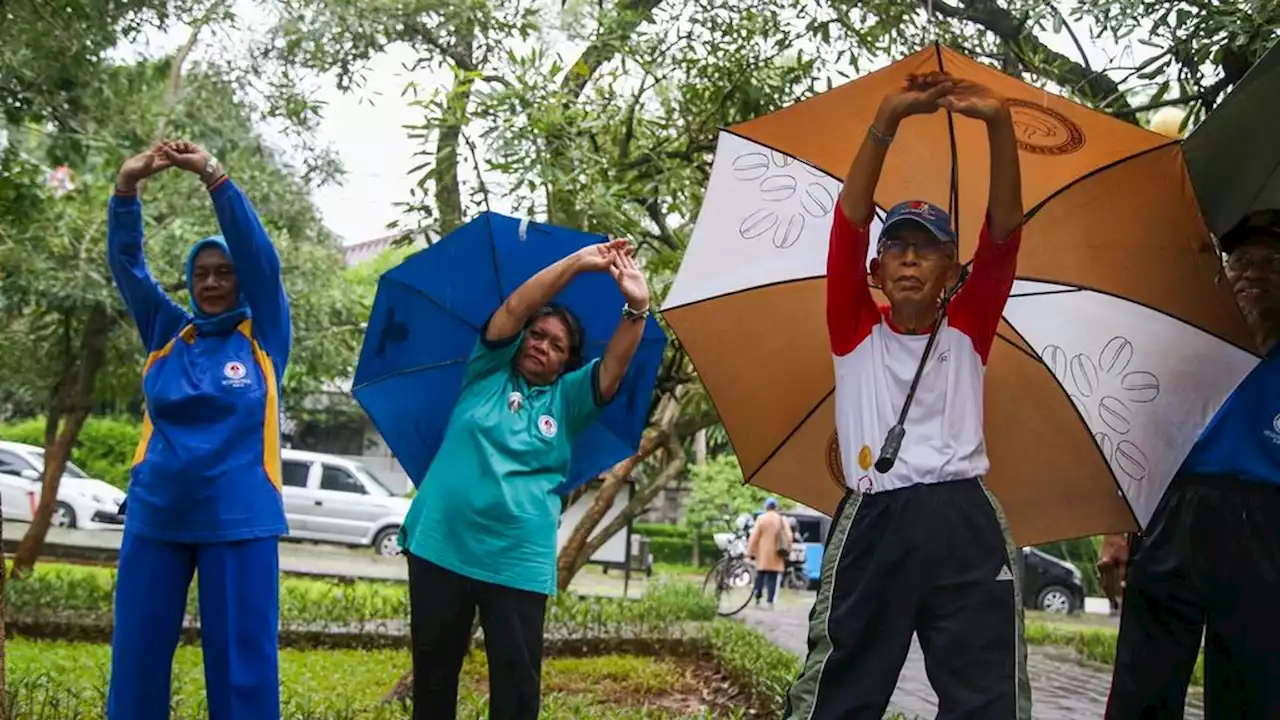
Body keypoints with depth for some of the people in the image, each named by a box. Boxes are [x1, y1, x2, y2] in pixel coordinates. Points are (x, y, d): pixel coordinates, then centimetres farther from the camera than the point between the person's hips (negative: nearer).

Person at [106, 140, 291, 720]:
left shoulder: (262, 336, 3)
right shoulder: (166, 334, 10)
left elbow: (260, 256, -9)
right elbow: (126, 264, 2)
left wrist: (213, 177, -18)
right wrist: (127, 187, -13)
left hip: (238, 519, -3)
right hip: (155, 515, 3)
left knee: (241, 662, 0)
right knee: (136, 656, 8)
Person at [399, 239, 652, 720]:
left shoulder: (567, 398, 9)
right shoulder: (488, 372, 7)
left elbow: (615, 365, -7)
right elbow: (514, 309, -7)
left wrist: (636, 307, -24)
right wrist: (577, 262, -16)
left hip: (518, 562, 1)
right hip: (440, 546, 0)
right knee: (433, 672, 14)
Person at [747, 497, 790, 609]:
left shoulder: (761, 518, -3)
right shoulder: (782, 520, 4)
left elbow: (754, 537, -6)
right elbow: (789, 537, 1)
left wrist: (751, 552, -2)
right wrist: (787, 552, 7)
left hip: (763, 554, -1)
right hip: (776, 555, 1)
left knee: (760, 576, 9)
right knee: (772, 579, 2)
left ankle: (757, 599, 7)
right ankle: (770, 601, -4)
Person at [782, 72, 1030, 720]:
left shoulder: (966, 333, 13)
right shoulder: (857, 334, 10)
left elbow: (1003, 230, 0)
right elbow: (850, 223, -2)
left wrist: (999, 124, -12)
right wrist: (888, 119, -11)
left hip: (964, 525, 1)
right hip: (872, 526, -1)